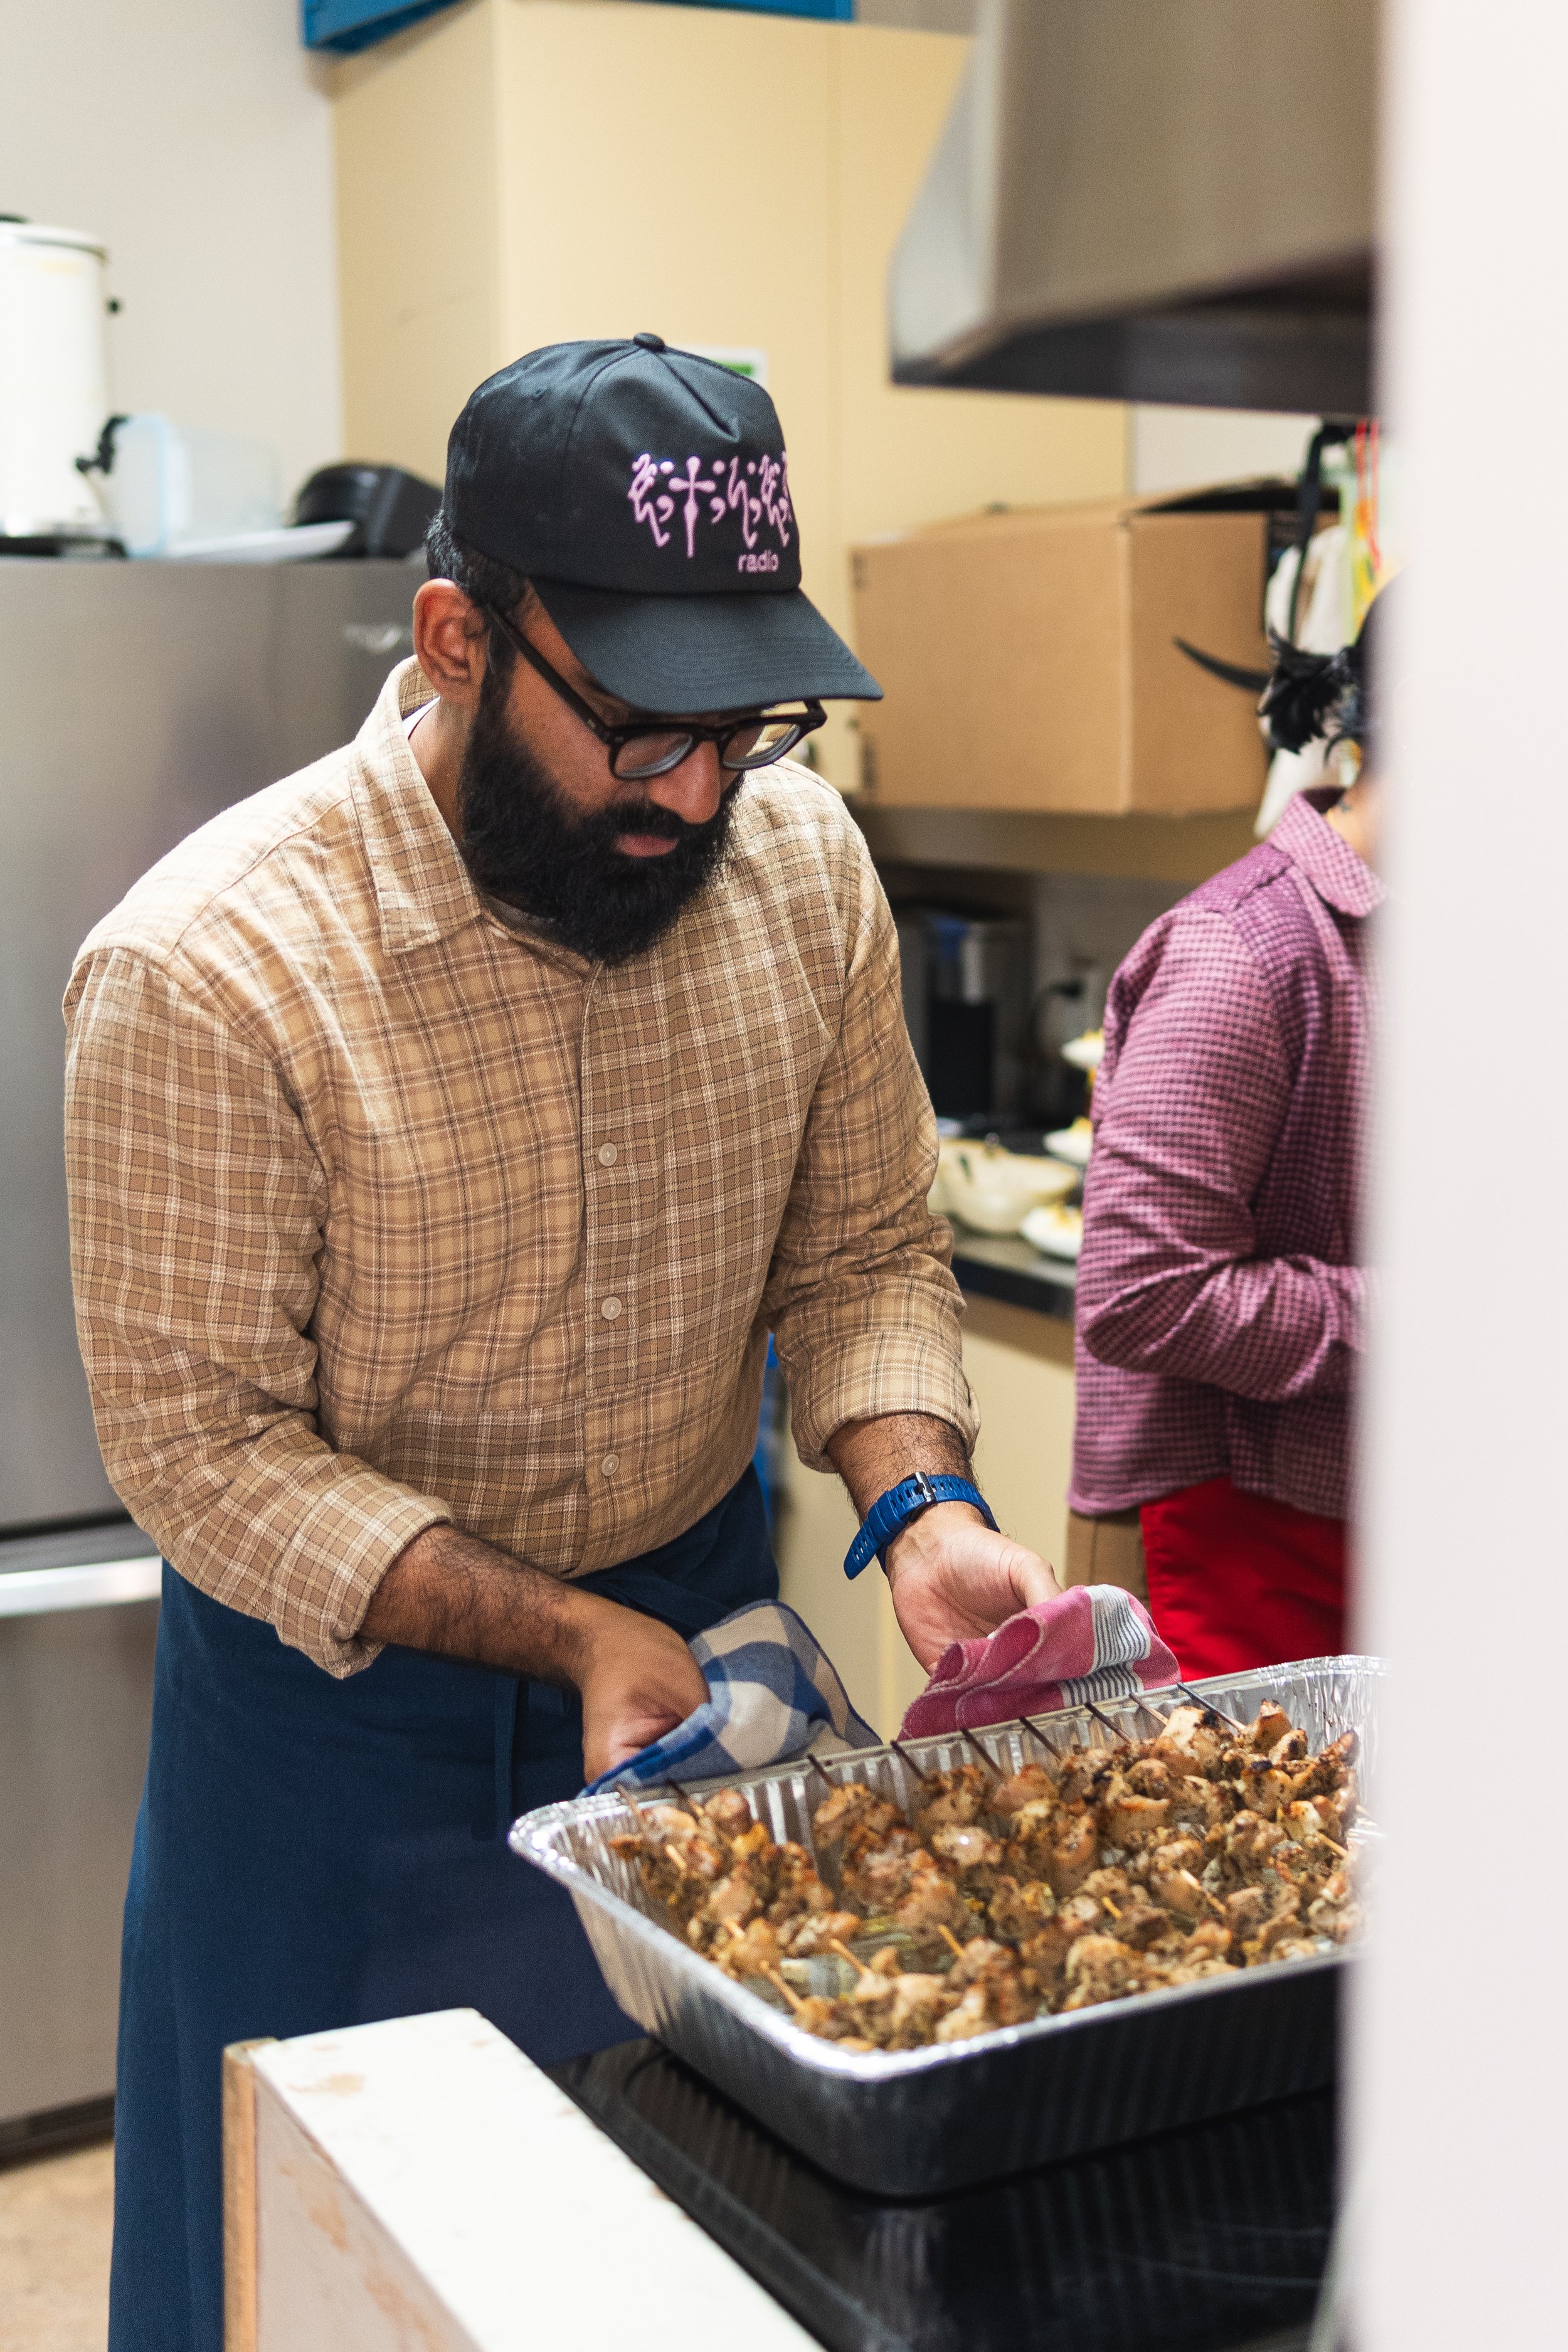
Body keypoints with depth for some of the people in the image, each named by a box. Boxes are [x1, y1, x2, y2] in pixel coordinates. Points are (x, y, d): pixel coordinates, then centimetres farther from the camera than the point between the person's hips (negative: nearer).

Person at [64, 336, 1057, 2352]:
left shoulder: (801, 861, -10)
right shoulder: (207, 971, -25)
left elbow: (864, 1251, 0)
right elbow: (202, 1443, -19)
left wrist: (918, 1506, -18)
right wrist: (566, 1637, -27)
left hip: (708, 1620, 4)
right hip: (346, 1685, -4)